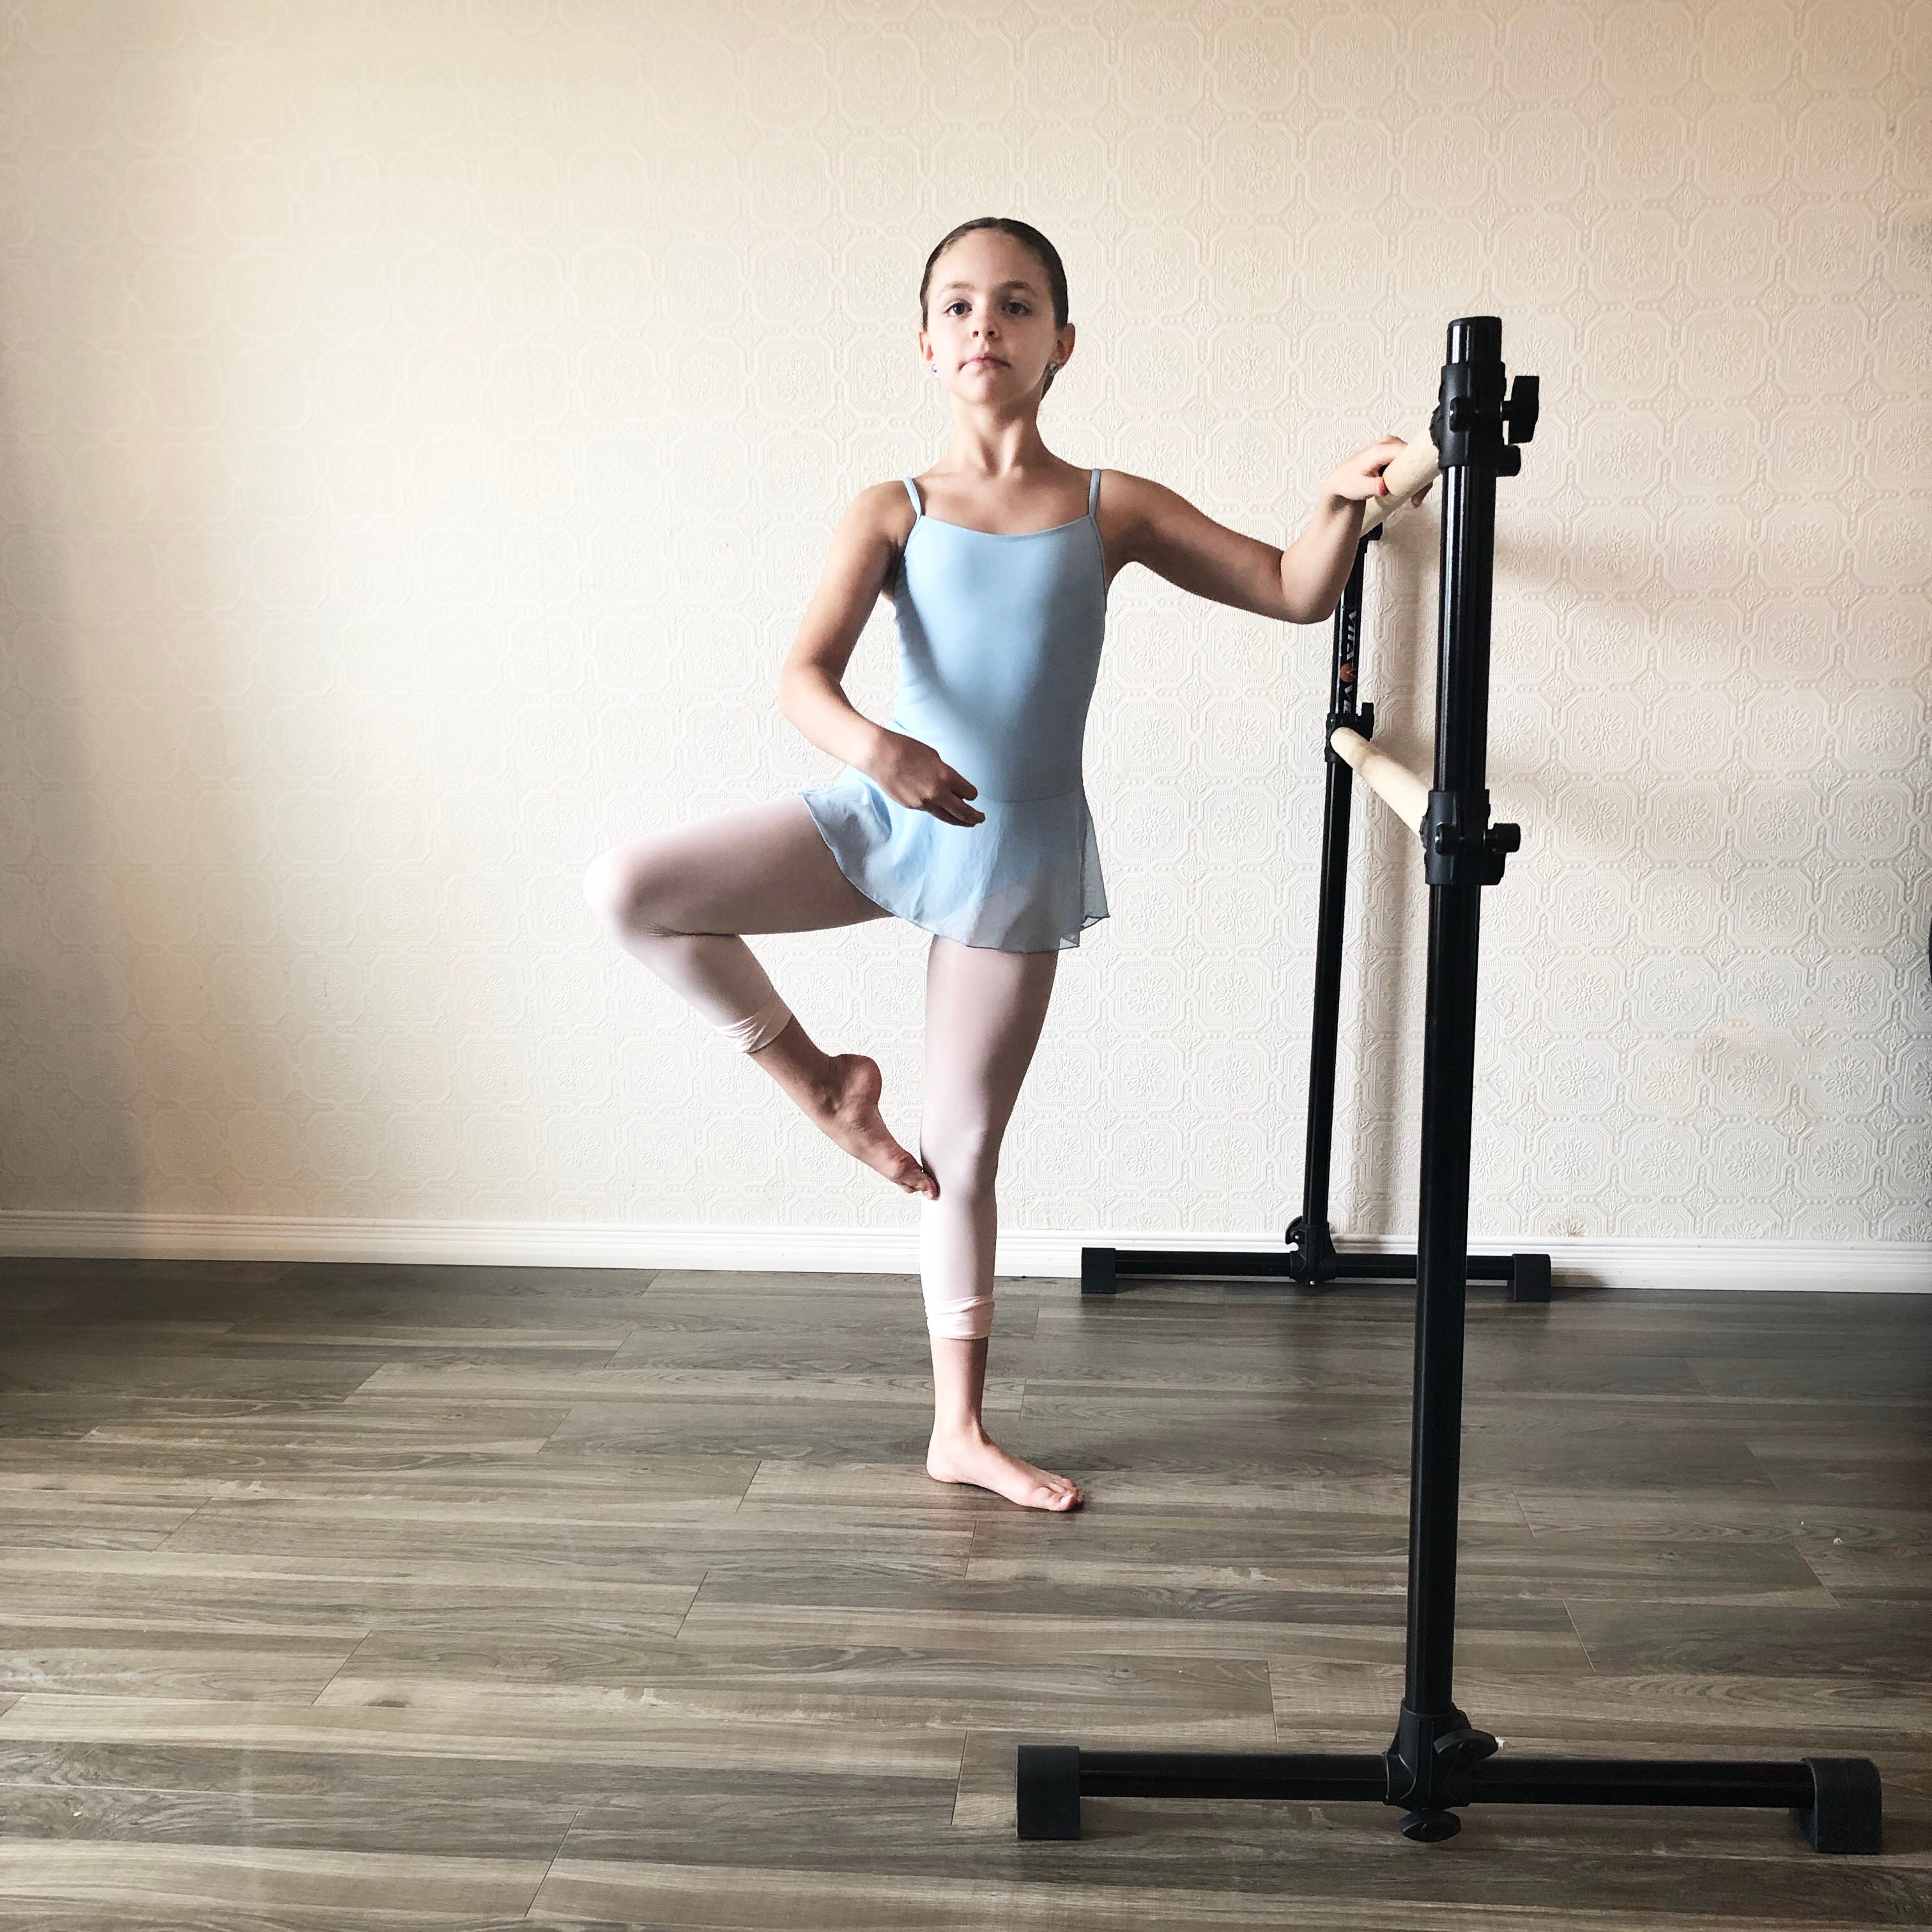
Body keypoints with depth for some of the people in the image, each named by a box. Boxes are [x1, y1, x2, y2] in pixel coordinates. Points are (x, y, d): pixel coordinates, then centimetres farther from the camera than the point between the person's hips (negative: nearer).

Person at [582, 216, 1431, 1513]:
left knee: (965, 1152, 8)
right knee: (629, 886, -20)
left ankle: (961, 1430, 23)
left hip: (1019, 857, 0)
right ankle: (819, 1080, 1)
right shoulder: (894, 513, -2)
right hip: (882, 819, 0)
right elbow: (805, 674, -17)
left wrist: (1344, 503, -18)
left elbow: (1295, 593, 2)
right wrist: (871, 747, -39)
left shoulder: (1111, 510, 1)